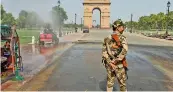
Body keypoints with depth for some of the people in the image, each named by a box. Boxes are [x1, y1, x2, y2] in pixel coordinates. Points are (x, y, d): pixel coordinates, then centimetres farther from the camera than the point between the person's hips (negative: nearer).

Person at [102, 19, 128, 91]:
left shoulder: (107, 39, 4)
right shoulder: (122, 38, -12)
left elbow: (104, 52, -4)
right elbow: (124, 50, -29)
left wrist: (110, 63, -10)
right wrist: (116, 61, -23)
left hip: (109, 64, 5)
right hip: (119, 65, -4)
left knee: (110, 83, 15)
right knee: (122, 83, 12)